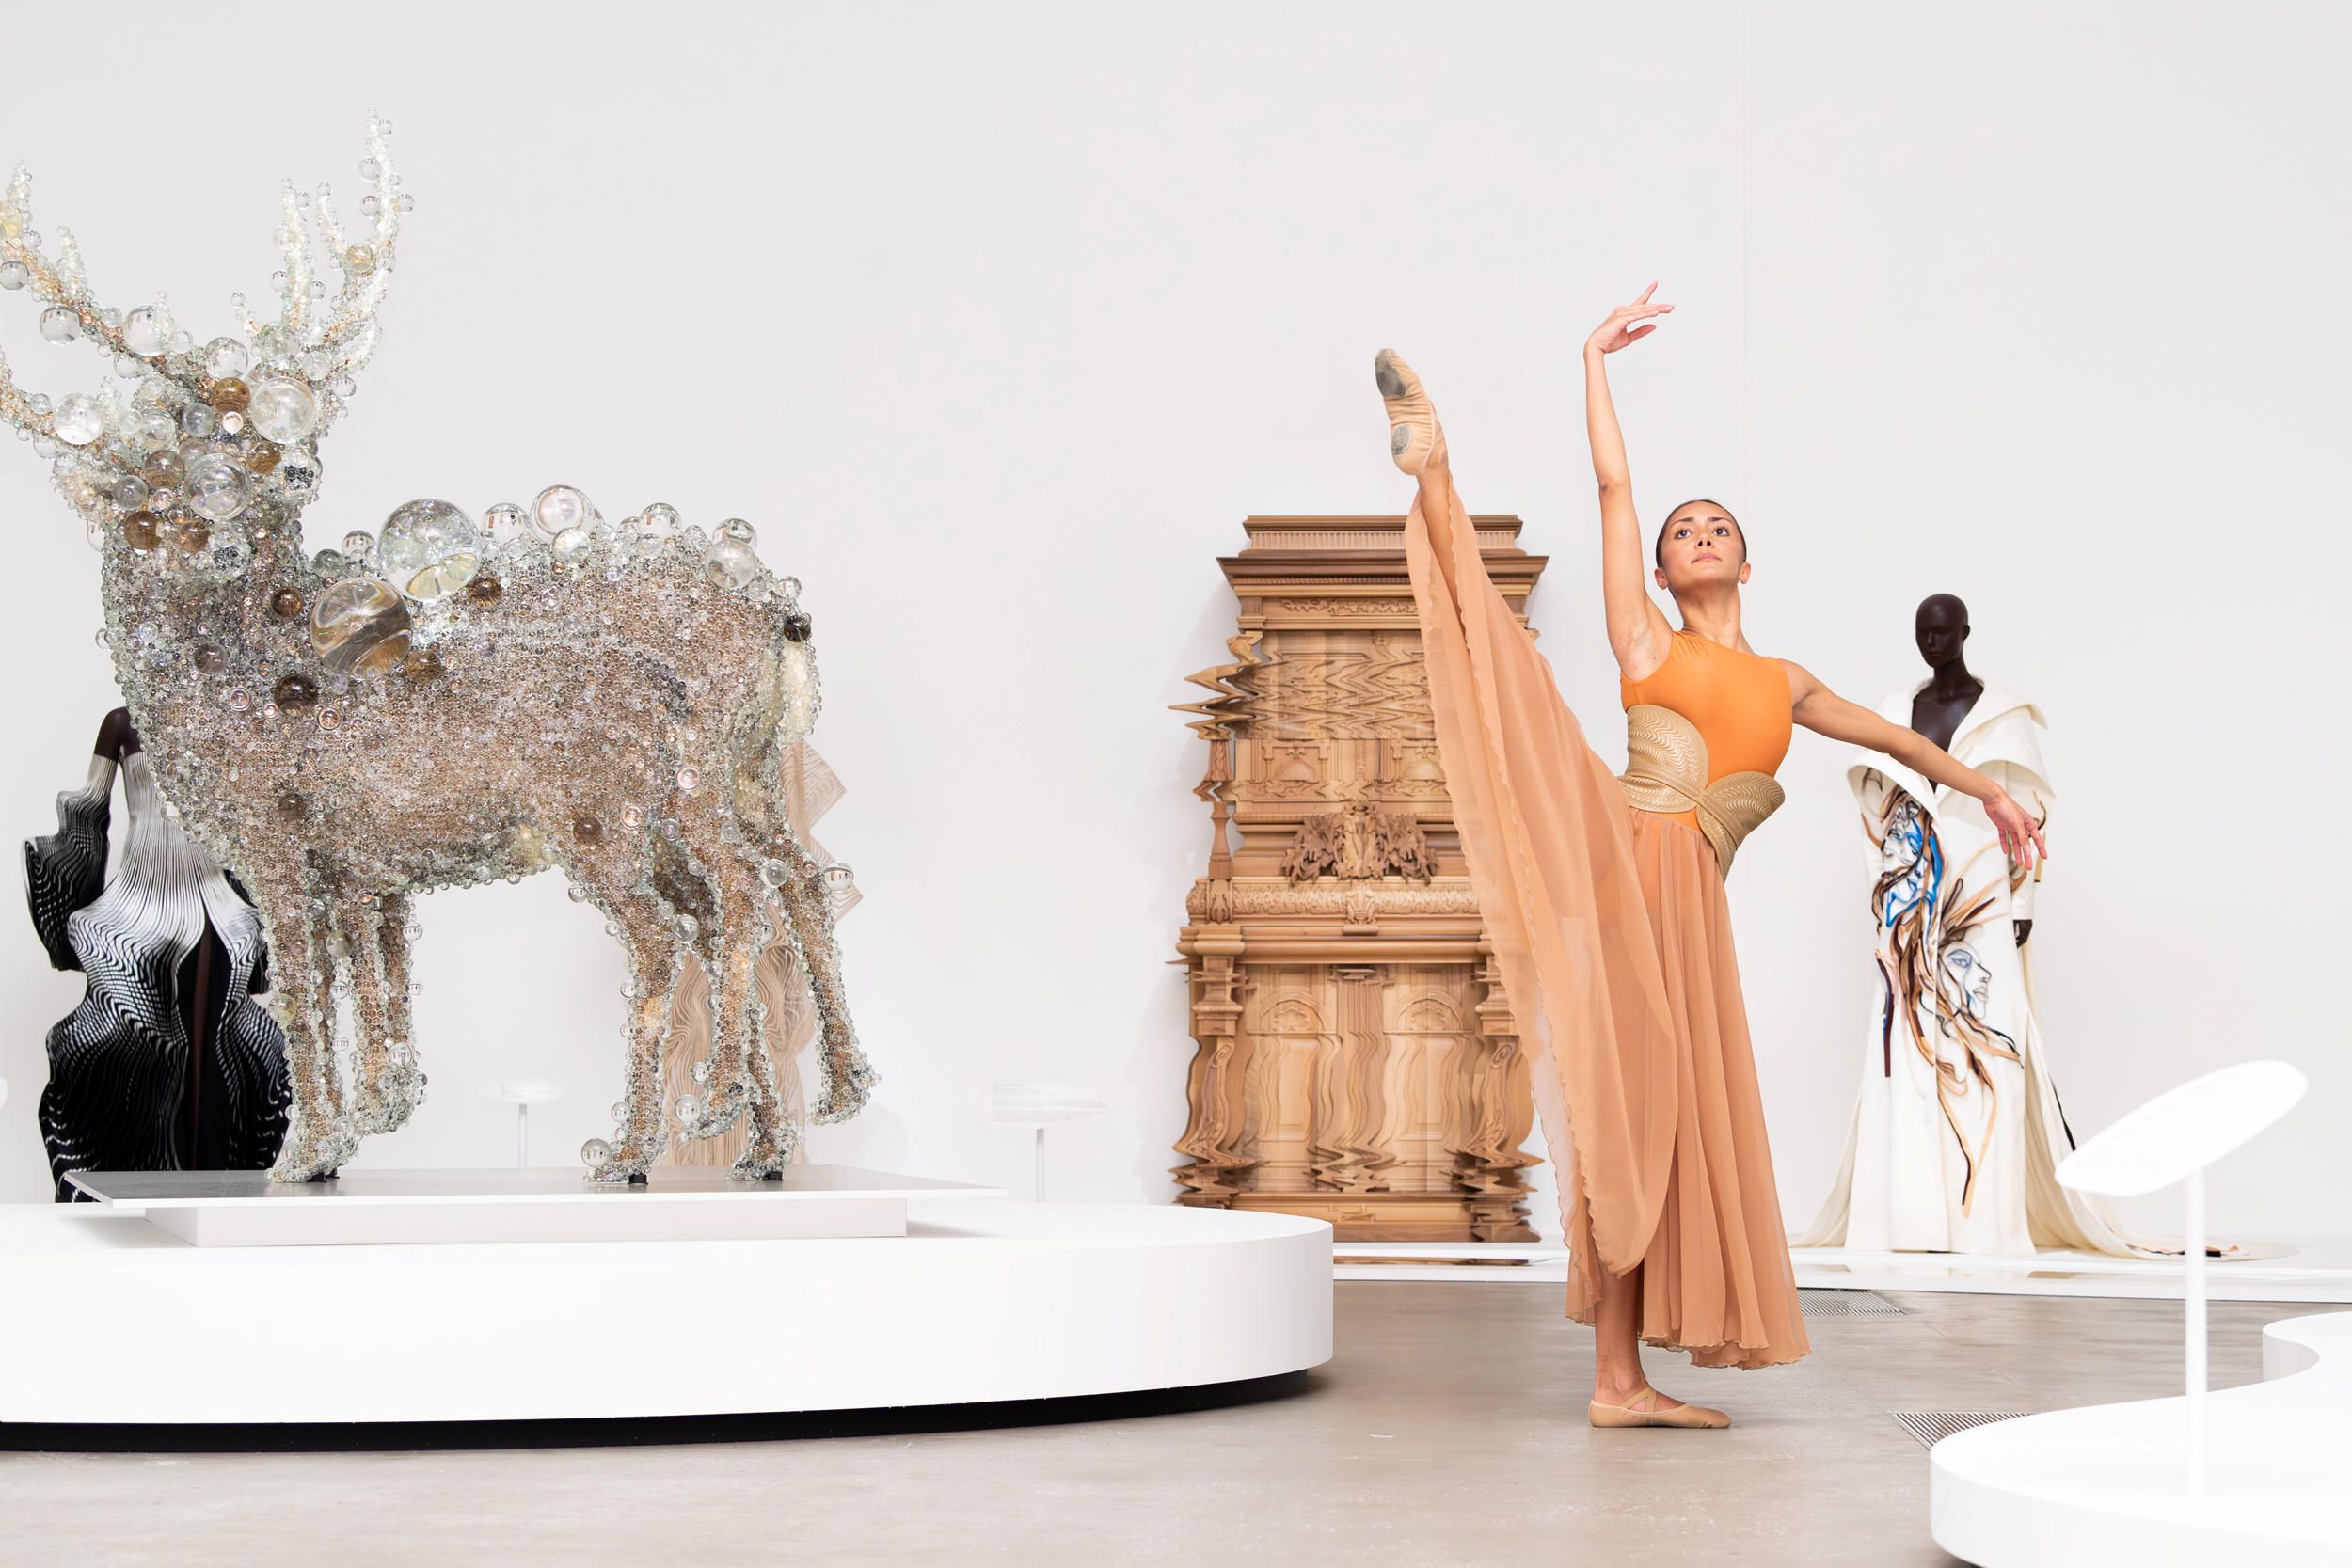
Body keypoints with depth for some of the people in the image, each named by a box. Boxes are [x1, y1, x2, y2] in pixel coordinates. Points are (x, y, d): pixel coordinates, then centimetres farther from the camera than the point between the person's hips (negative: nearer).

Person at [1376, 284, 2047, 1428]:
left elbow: (1890, 734, 39)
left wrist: (1988, 791, 42)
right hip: (1615, 854, -3)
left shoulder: (1783, 683, 25)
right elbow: (1612, 482, 12)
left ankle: (1621, 1383, 0)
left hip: (1687, 903, 3)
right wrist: (1596, 360, 14)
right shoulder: (1644, 641, 15)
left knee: (1652, 1121, 0)